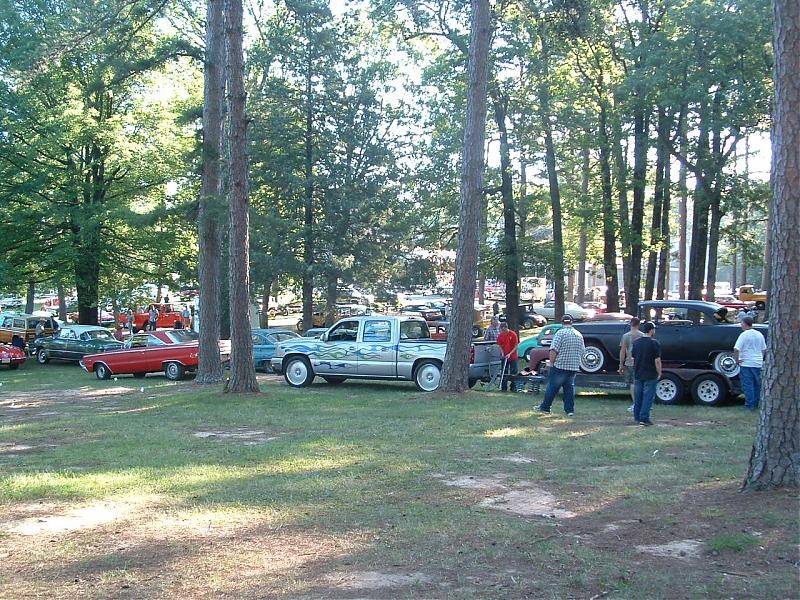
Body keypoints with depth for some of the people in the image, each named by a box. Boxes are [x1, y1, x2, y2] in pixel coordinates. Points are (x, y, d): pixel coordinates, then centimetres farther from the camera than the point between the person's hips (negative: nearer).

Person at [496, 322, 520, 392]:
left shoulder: (513, 334, -12)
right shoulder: (500, 336, -1)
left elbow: (516, 346, -11)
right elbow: (500, 346, 9)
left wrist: (510, 354, -20)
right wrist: (503, 353, -8)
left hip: (513, 357, -3)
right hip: (505, 357, 3)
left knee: (514, 372, 2)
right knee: (504, 373, 6)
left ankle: (513, 387, 10)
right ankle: (504, 388, 12)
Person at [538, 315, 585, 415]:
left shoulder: (560, 333, -10)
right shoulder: (579, 335, 10)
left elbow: (554, 350, -16)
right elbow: (582, 351, 15)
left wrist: (551, 362, -6)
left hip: (560, 366, -5)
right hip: (574, 366, 5)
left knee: (552, 387, 4)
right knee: (570, 387, 11)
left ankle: (545, 407, 12)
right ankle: (570, 410, 9)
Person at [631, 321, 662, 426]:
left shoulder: (636, 342, 5)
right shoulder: (654, 343, -13)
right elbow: (657, 360, -14)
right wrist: (659, 373, -3)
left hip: (638, 375, 6)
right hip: (650, 376, -6)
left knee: (638, 397, 13)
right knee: (648, 397, -1)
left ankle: (637, 417, 18)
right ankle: (644, 418, -3)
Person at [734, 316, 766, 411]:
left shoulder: (744, 335, -13)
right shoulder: (759, 334, 8)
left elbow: (736, 349, -21)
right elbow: (764, 349, 17)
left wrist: (736, 359, -10)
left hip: (746, 364, -6)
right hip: (758, 364, 6)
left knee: (748, 385, -1)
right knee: (757, 385, 14)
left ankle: (750, 405, -1)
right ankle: (756, 404, 22)